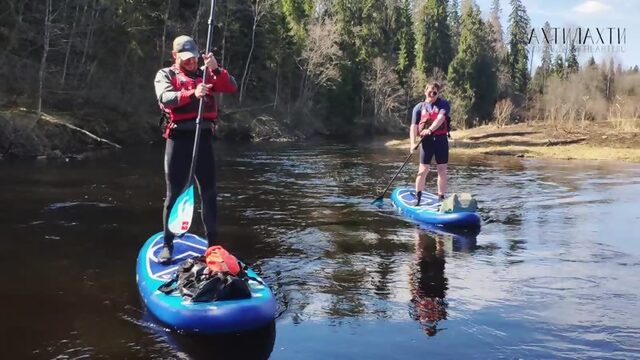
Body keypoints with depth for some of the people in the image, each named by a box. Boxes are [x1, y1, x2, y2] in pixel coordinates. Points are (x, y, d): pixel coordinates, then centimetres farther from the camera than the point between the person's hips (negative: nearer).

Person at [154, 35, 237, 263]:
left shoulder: (205, 74, 14)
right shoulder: (165, 75, 6)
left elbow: (232, 88, 2)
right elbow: (165, 98, -14)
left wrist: (216, 69, -15)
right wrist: (191, 93, -31)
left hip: (204, 137, 3)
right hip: (179, 138, -3)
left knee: (209, 193, 6)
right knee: (174, 194, 1)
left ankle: (212, 243, 16)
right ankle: (168, 245, 9)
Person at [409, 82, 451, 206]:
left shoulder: (443, 104, 4)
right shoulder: (419, 107, 7)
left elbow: (441, 118, -14)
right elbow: (413, 126, 0)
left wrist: (430, 129, -29)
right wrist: (413, 143, -12)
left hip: (441, 140, 0)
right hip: (426, 140, 0)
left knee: (442, 170, 4)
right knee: (423, 170, -3)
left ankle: (441, 198, 13)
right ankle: (418, 198, 5)